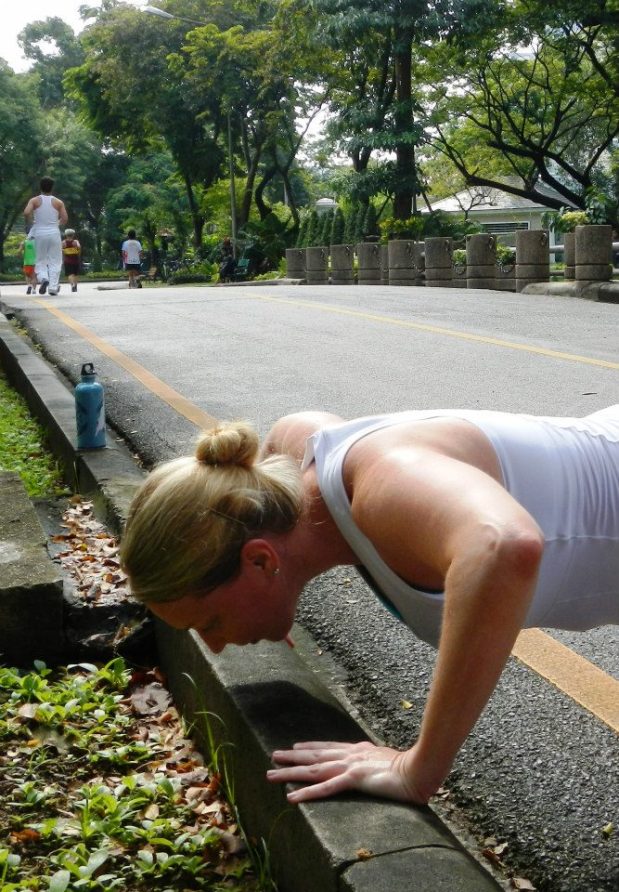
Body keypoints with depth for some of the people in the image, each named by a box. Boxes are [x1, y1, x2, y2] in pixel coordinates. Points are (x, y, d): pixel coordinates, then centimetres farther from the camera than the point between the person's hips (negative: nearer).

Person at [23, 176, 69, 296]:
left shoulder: (35, 200, 0)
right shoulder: (58, 202, 2)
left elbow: (26, 212, -16)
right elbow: (65, 219, -3)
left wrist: (29, 222, 2)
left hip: (39, 233, 0)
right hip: (54, 233, 0)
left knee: (40, 260, 10)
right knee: (54, 261, 6)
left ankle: (43, 278, -17)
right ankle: (53, 287, 0)